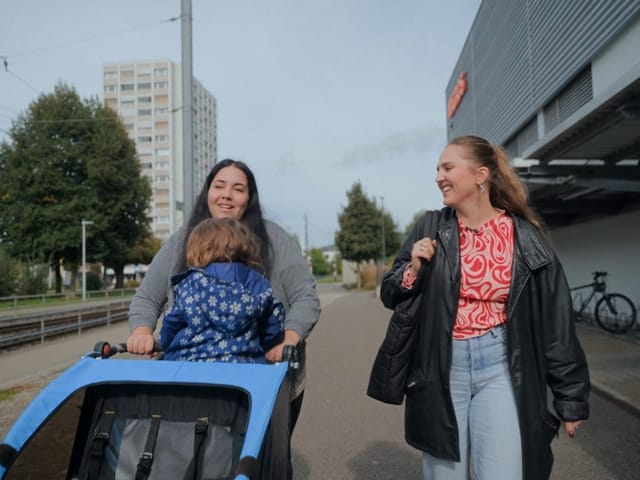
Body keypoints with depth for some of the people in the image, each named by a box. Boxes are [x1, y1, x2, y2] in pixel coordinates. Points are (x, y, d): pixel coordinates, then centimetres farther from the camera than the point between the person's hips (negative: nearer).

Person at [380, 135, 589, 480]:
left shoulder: (524, 237, -4)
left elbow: (555, 322, 0)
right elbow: (390, 296, 5)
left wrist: (571, 396, 3)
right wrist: (413, 270, -15)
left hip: (500, 366, -1)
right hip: (442, 367, 2)